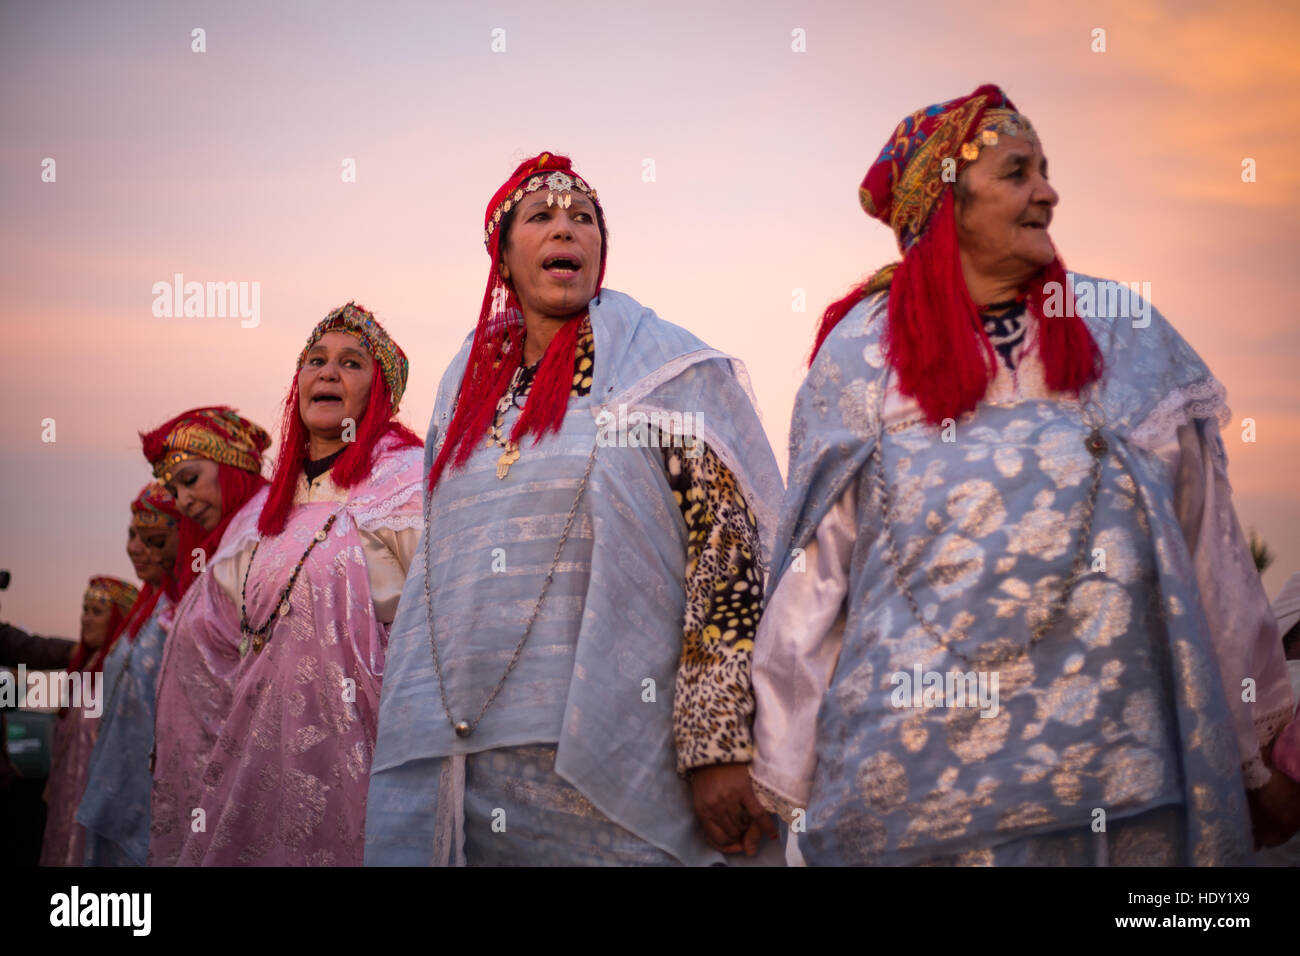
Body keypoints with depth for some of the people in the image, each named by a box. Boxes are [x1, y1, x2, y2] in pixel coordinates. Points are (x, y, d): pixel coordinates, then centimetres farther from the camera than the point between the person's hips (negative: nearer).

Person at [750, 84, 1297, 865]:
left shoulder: (1125, 334, 7)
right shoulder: (861, 353, 1)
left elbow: (1206, 543, 7)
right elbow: (813, 568, 2)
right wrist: (783, 768, 2)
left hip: (1117, 746, 2)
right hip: (917, 758, -2)